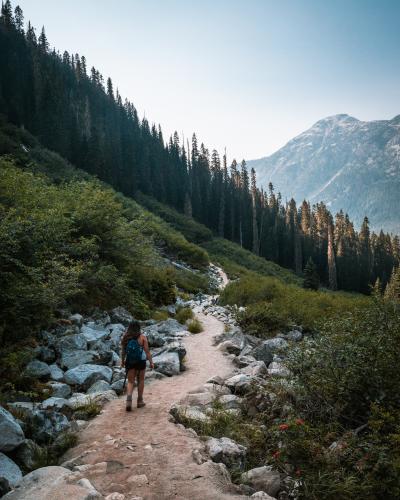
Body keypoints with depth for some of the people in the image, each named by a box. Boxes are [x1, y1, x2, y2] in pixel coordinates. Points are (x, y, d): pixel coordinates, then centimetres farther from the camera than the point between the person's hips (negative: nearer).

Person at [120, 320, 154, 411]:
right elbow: (147, 351, -10)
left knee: (130, 381, 9)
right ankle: (140, 401, 21)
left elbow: (123, 351, 3)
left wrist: (122, 361, 17)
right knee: (141, 380, 15)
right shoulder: (142, 337, -10)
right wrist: (151, 362, -4)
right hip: (140, 361, -2)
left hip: (129, 362, 2)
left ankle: (129, 399, -13)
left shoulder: (125, 337, -2)